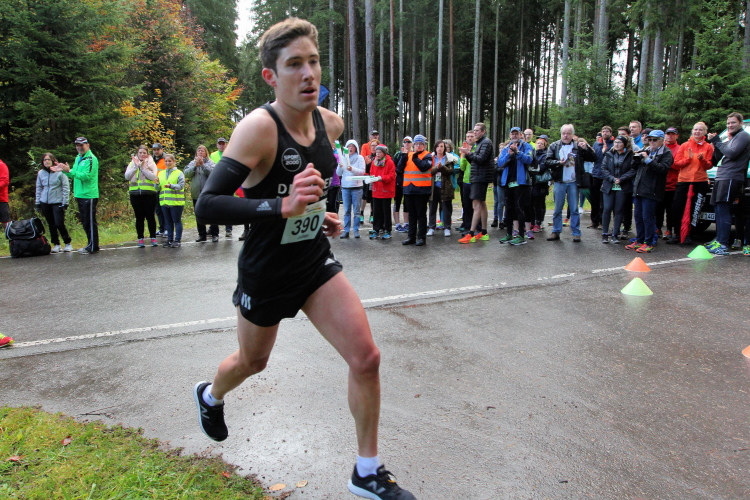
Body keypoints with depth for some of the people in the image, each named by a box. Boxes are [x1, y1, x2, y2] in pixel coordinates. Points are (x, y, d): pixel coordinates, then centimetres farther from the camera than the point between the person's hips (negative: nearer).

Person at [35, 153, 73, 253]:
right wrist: (38, 202, 12)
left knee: (59, 224, -10)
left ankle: (68, 243, 5)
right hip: (45, 203, 5)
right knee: (51, 225, 8)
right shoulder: (41, 173, 8)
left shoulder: (60, 172, -6)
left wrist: (65, 202, -9)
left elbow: (66, 188, -5)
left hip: (57, 202, -5)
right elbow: (39, 188, 15)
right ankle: (56, 244, 18)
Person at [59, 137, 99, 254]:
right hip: (80, 195, 9)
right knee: (84, 221, 15)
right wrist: (66, 170, -1)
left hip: (89, 196, -9)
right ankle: (91, 244, 25)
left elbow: (86, 176, -21)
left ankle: (93, 247, 4)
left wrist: (70, 171, -22)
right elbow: (74, 175, 17)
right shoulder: (78, 158, 16)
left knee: (90, 221, -4)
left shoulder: (91, 159, -11)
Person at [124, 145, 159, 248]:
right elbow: (127, 176, -4)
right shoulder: (132, 163, 10)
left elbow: (153, 176, -11)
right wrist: (136, 166, -12)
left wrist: (143, 167, -15)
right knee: (139, 217, 6)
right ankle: (140, 239, 12)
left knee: (150, 216, 2)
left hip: (149, 194, -2)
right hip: (135, 194, 2)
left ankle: (153, 237, 12)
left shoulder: (151, 164, 4)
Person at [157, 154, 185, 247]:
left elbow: (181, 186, -12)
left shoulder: (179, 173, -1)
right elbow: (158, 188, 15)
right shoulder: (161, 173, 15)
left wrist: (171, 186, -28)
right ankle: (170, 240, 17)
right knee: (168, 222, 11)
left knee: (177, 221, 0)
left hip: (176, 202, -5)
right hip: (164, 202, 5)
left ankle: (177, 241, 4)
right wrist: (157, 184, -8)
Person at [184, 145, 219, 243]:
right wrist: (195, 166, -13)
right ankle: (202, 235, 19)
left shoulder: (210, 163, 1)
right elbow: (186, 174, -3)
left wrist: (203, 164, -18)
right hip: (196, 193, 4)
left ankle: (214, 234, 7)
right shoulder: (192, 163, 10)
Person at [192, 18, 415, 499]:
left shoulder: (330, 123, -4)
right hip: (267, 272, -4)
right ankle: (209, 395, 59)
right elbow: (207, 204, -29)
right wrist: (283, 206, -40)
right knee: (252, 362, 20)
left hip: (317, 263, 5)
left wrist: (320, 213, 6)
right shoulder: (259, 127, -24)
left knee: (367, 357, -7)